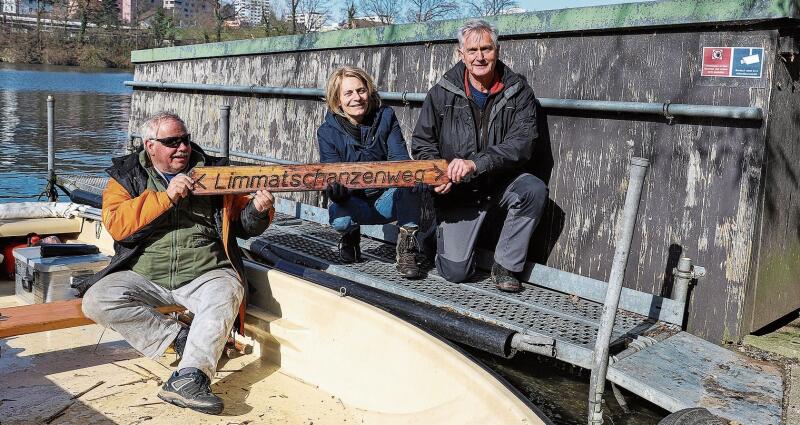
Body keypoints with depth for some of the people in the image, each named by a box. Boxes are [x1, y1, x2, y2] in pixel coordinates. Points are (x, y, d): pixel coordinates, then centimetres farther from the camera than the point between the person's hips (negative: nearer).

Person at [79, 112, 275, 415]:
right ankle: (181, 337, -15)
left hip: (204, 275, -1)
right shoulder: (127, 176, 8)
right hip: (142, 277, 1)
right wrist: (166, 197, -17)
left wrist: (258, 211, -12)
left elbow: (243, 224, 12)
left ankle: (188, 379, -41)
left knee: (226, 293, -32)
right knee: (97, 301, -22)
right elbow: (116, 224, -10)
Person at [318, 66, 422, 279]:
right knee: (339, 218, -34)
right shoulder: (328, 132, -7)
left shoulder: (385, 117, -5)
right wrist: (335, 189, -39)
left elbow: (399, 158, -13)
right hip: (354, 203, -1)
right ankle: (351, 236, 5)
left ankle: (406, 249, -19)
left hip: (388, 200, 1)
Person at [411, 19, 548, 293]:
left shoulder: (518, 91, -4)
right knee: (456, 272, -11)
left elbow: (522, 143, -16)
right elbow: (422, 144, 5)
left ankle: (505, 266, -13)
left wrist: (475, 163, -30)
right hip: (458, 190, -1)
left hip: (501, 182, 1)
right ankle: (436, 232, 26)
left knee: (534, 190, -33)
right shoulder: (442, 93, -2)